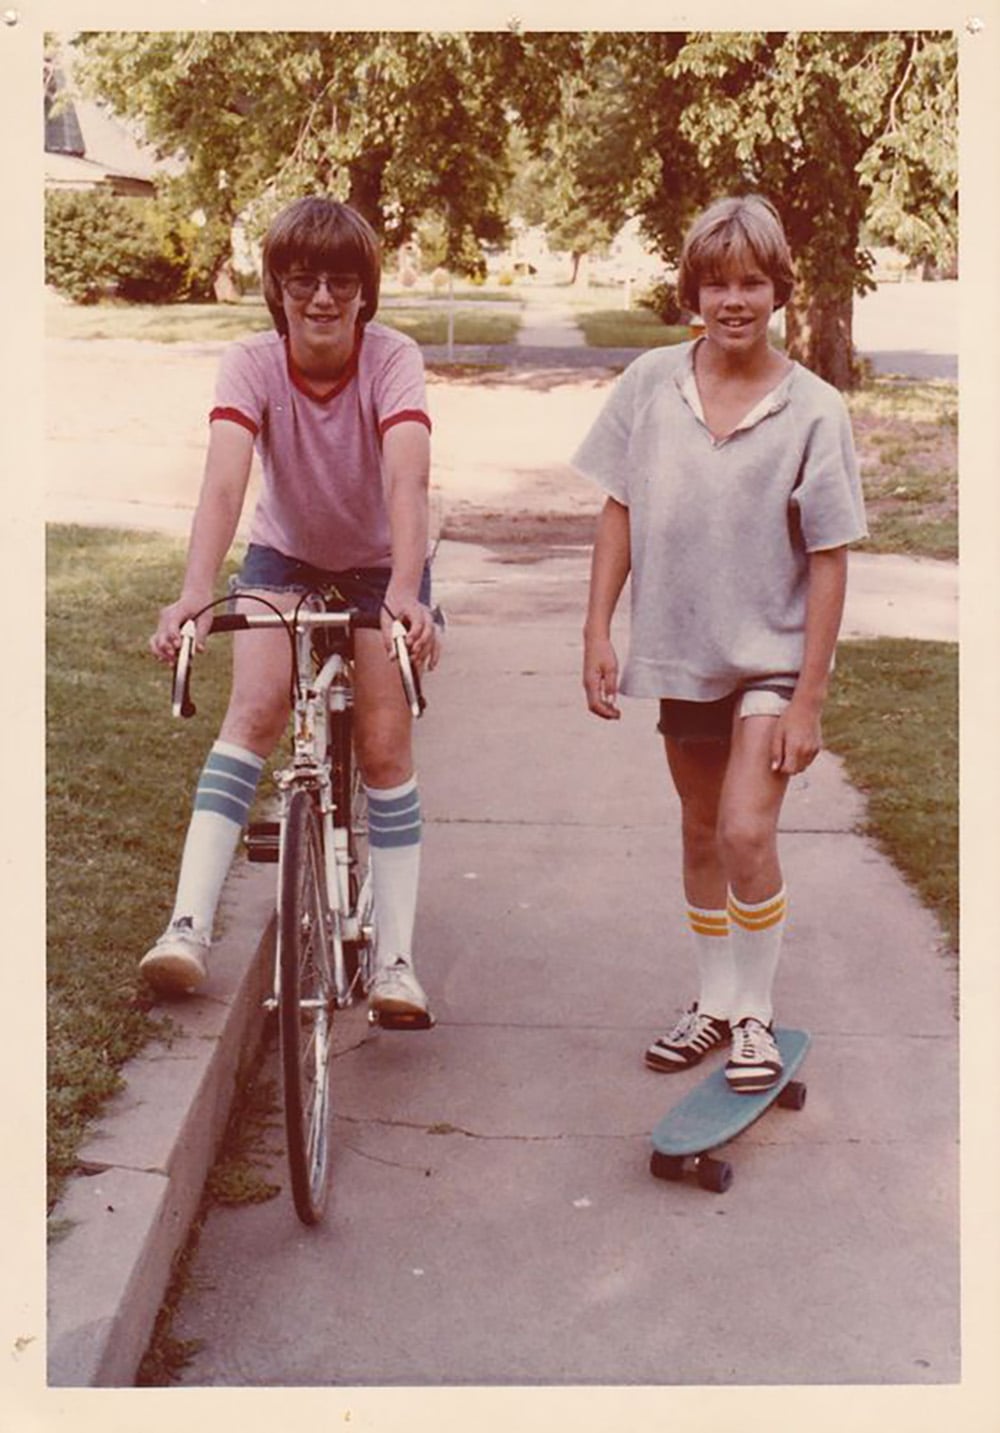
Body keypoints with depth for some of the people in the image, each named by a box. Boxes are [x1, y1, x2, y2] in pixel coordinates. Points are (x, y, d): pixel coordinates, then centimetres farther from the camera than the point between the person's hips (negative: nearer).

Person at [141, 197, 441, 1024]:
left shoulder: (393, 359, -23)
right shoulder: (252, 364, -20)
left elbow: (407, 478, -39)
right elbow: (225, 481, -36)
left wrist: (406, 590, -56)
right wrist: (195, 593, -52)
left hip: (380, 563, -1)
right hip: (284, 554, 1)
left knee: (385, 743, -9)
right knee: (255, 711, -21)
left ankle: (396, 958, -2)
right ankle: (190, 925, -23)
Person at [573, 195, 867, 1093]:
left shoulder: (814, 411, -11)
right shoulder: (650, 385, -4)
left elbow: (830, 562, -10)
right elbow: (619, 512, 3)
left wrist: (808, 697, -12)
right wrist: (597, 631, -4)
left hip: (771, 656, -3)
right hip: (679, 650, 3)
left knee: (746, 832, -14)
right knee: (701, 830, 15)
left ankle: (756, 1016, 8)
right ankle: (715, 1002, 32)